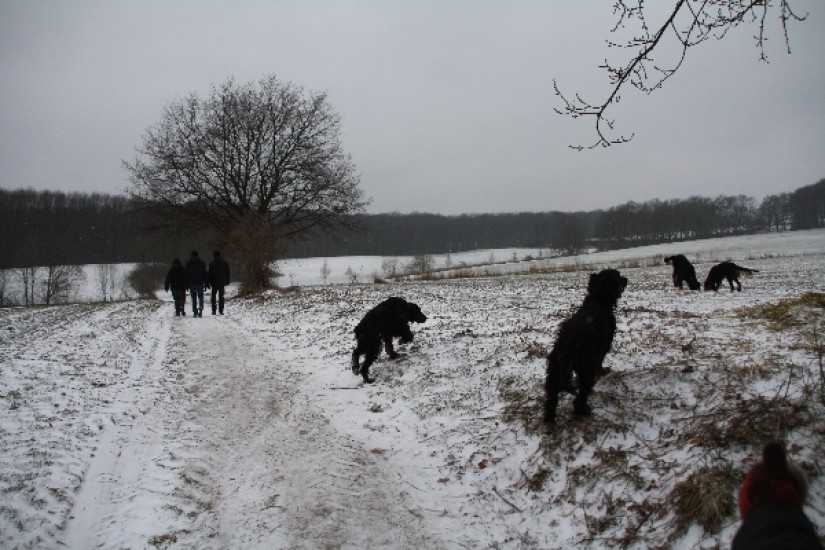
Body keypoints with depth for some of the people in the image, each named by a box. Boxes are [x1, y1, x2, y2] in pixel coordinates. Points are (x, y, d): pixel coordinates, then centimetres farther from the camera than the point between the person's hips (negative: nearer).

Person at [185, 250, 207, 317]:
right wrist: (206, 283, 6)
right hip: (200, 282, 0)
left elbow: (187, 274, 4)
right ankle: (200, 307, -20)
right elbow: (205, 273, 3)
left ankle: (195, 312, 2)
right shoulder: (201, 263, 4)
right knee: (200, 296, 6)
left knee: (193, 298, 6)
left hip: (191, 283, 0)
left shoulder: (188, 263, 4)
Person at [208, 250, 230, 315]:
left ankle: (214, 310, 1)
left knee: (213, 296, 6)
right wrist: (227, 281, 14)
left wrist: (209, 281, -2)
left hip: (214, 283, -2)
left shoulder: (212, 263, -5)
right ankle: (221, 310, 0)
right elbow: (227, 273, 10)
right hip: (222, 282, 2)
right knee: (221, 296, 5)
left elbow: (210, 273, -6)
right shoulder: (225, 263, 6)